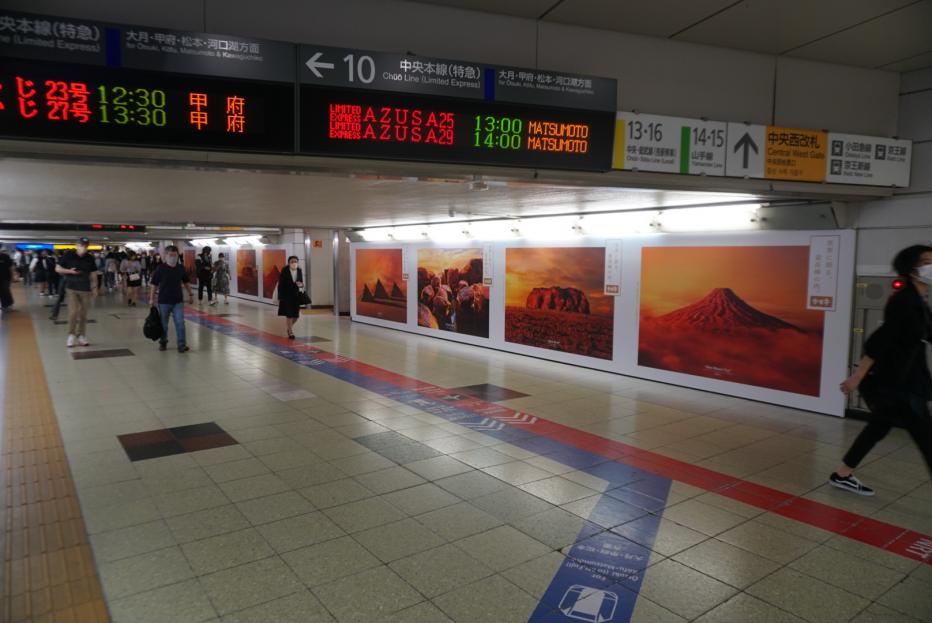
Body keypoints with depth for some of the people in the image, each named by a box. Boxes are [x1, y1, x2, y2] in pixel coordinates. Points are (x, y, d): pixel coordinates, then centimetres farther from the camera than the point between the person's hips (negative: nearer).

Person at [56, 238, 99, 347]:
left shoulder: (90, 258, 4)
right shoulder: (69, 256, -2)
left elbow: (93, 274, 11)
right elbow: (58, 268, 4)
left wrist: (94, 287, 6)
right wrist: (69, 271, -13)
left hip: (85, 289, 2)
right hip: (72, 288, -2)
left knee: (83, 314, 6)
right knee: (73, 312, -11)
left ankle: (81, 335, 16)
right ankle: (71, 334, 5)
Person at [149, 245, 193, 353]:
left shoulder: (180, 268, 3)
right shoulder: (160, 268, -6)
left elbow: (186, 282, 15)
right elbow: (154, 284, -3)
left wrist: (190, 294, 15)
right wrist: (151, 298, -4)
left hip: (178, 301, 1)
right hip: (163, 301, -1)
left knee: (180, 323, -5)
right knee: (163, 324, 12)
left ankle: (182, 344, -1)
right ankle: (163, 342, 30)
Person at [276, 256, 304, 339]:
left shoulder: (299, 271, 0)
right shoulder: (284, 272, -9)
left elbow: (302, 283, 10)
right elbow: (280, 285, -7)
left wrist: (301, 285, -16)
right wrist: (280, 298, -9)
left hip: (296, 296, 4)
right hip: (286, 296, -4)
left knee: (296, 315, 6)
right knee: (289, 315, -2)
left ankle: (288, 327, 35)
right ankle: (290, 332, 11)